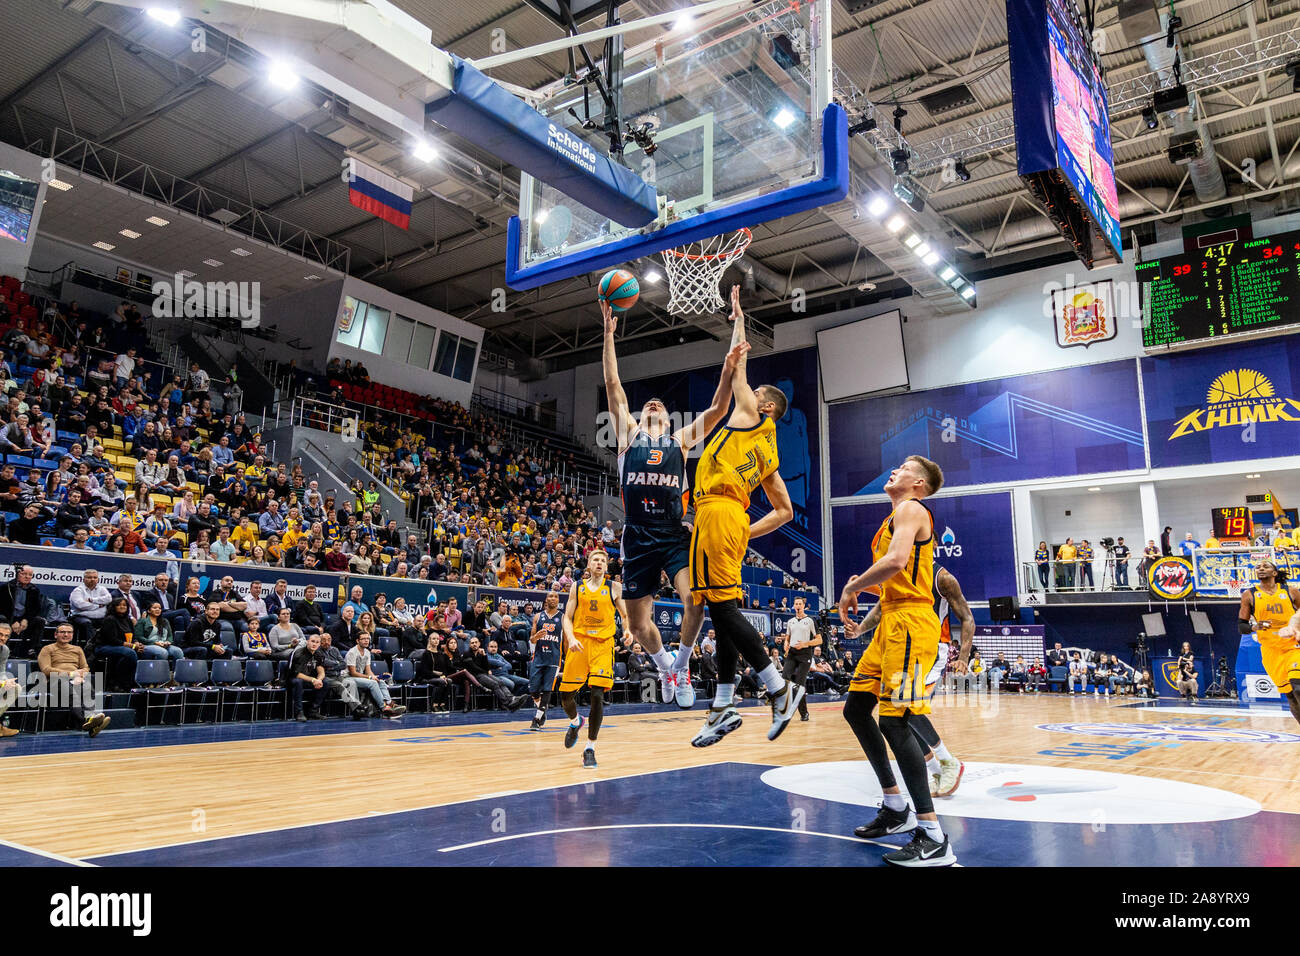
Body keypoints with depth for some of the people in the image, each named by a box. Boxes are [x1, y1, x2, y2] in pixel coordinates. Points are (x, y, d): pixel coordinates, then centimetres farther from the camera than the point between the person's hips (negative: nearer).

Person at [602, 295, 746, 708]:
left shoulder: (680, 439, 14)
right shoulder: (629, 434, 13)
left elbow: (717, 410, 4)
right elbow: (613, 384, 7)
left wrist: (728, 368, -10)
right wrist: (609, 330, 4)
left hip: (674, 536, 0)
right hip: (638, 538, 0)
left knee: (694, 600, -22)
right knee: (638, 624, 6)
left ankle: (681, 665, 5)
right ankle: (664, 665, 37)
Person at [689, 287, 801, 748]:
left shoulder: (753, 417, 7)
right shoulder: (768, 450, 26)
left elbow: (737, 366, 13)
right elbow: (784, 511, 27)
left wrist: (737, 318, 28)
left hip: (718, 511, -9)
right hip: (734, 520, 9)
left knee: (722, 605, -12)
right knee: (724, 609, 8)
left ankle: (778, 688, -12)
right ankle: (722, 709, 11)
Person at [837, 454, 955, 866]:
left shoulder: (910, 509, -7)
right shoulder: (897, 517, 23)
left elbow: (896, 561, -25)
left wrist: (852, 588, -13)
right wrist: (863, 584, 10)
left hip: (910, 621, -10)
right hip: (891, 621, 10)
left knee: (894, 721, -15)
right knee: (856, 708, 13)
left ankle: (933, 837, -10)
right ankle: (896, 807, 24)